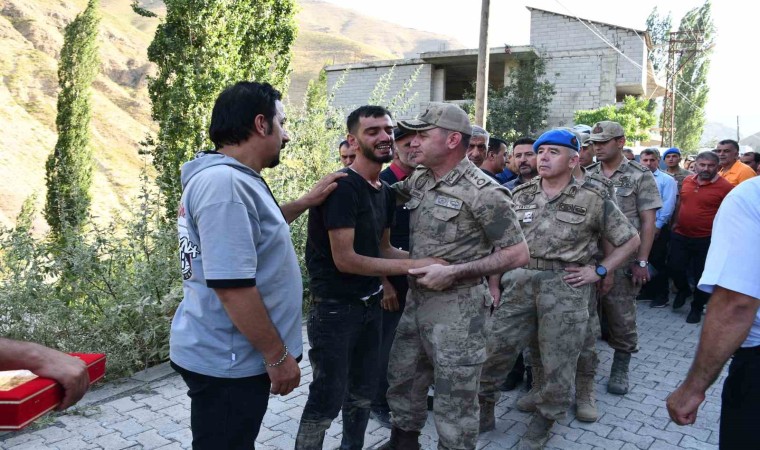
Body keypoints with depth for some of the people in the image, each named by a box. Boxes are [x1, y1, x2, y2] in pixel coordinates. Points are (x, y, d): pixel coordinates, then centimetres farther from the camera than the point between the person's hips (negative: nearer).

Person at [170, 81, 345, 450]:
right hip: (227, 361, -10)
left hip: (230, 354, 10)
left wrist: (306, 201, 21)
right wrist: (278, 355, -21)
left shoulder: (232, 178, 9)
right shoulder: (225, 183, -26)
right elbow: (232, 286, -30)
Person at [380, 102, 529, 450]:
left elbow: (517, 254, -16)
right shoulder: (420, 178, 4)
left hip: (457, 307, -8)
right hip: (416, 298, 8)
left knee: (455, 399, 7)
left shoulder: (482, 192, -18)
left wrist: (453, 272, -22)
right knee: (401, 380, 21)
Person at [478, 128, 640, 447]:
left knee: (557, 360, 7)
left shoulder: (593, 199, -3)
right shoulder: (521, 194, 7)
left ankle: (544, 420, 28)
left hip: (565, 286, -3)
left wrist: (598, 271, -4)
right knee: (494, 346, 4)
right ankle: (483, 406, 25)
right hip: (520, 281, 3)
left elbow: (630, 239, 3)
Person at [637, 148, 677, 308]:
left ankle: (662, 295, 14)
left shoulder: (667, 180, -4)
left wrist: (657, 225, -13)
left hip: (658, 228, -4)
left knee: (658, 262, 2)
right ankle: (647, 290, 26)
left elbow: (668, 206, -10)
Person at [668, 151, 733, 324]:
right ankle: (683, 290, 39)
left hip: (706, 240, -4)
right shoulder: (687, 180, 4)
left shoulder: (725, 187, -12)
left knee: (702, 275, 8)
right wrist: (675, 223, 15)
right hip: (680, 236, 4)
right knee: (674, 267, 8)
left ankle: (697, 308, 26)